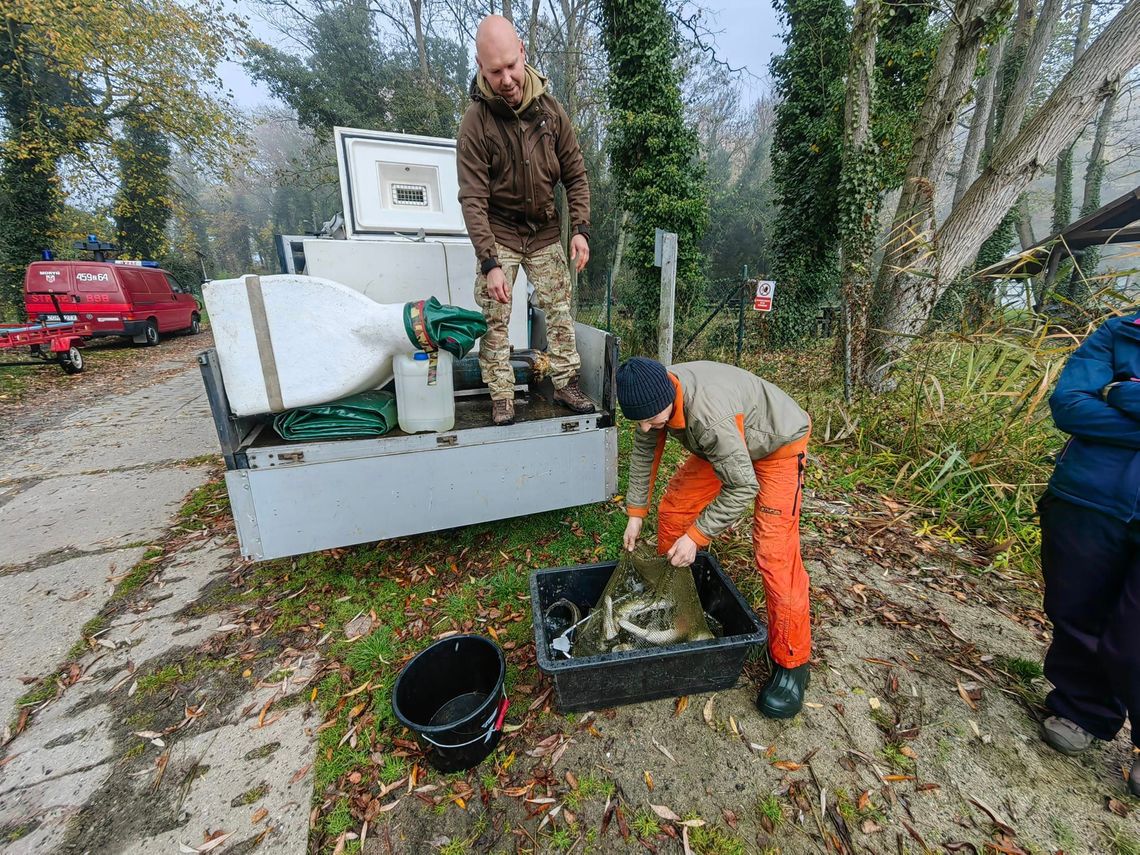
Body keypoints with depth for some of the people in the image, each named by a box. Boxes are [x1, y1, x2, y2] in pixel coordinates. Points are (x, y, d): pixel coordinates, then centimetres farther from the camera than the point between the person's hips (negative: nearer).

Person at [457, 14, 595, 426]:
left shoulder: (551, 110, -4)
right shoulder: (475, 121, -14)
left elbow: (575, 176, 3)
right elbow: (473, 199, -18)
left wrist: (580, 229, -9)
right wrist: (490, 263, -26)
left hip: (545, 231, 3)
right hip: (498, 233, -3)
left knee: (559, 308, 3)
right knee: (494, 318, -4)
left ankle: (566, 384, 16)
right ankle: (501, 397, 7)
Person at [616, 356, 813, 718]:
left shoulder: (709, 413, -42)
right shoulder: (652, 397, -19)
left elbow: (742, 487, -33)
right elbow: (644, 452, -4)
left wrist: (696, 536, -27)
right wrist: (635, 513, -2)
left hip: (778, 444, -7)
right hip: (725, 444, 7)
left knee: (774, 553, -15)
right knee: (673, 508, 5)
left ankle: (791, 663, 4)